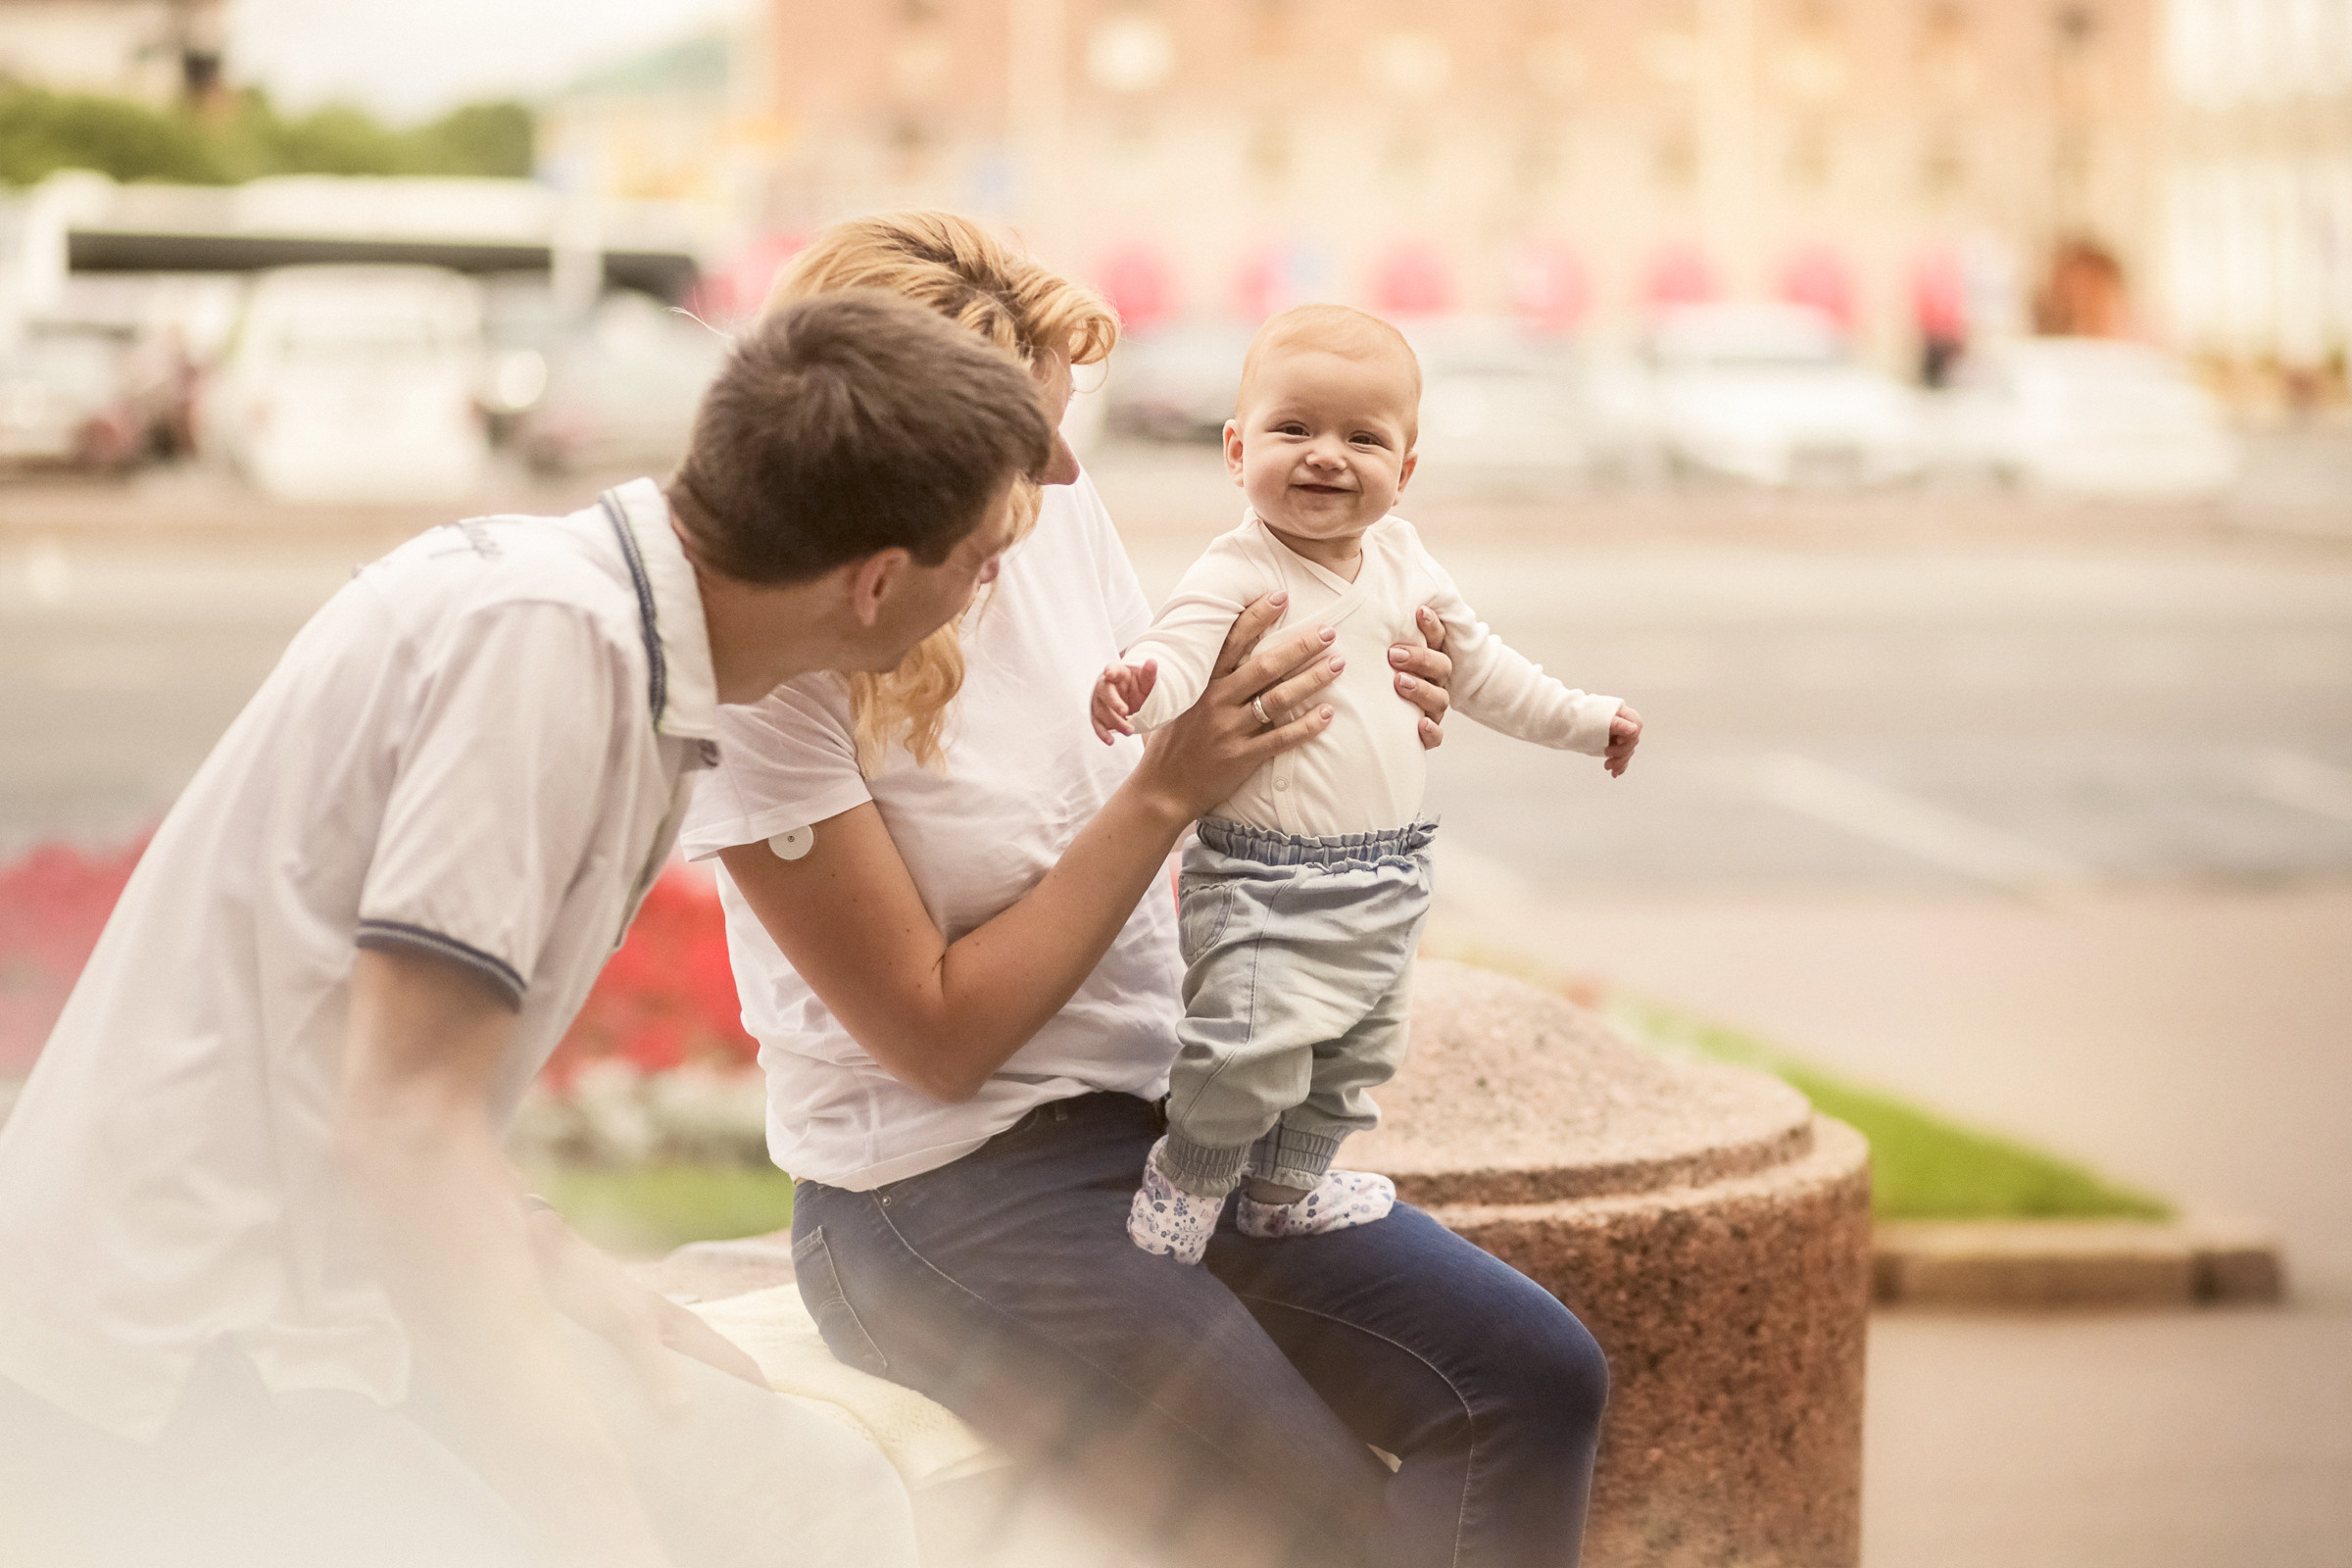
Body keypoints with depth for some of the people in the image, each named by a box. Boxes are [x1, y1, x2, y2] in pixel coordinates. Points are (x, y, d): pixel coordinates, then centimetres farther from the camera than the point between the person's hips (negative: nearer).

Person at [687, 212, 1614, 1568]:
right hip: (943, 1188, -7)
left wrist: (1355, 728, -5)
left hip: (1170, 1110, 7)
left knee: (1535, 1380, -11)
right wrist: (1168, 790, -19)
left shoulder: (1057, 517, 0)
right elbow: (940, 1034, -17)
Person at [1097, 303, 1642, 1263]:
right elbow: (1181, 651, -33)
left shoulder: (1400, 556, 7)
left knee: (1355, 1059, 17)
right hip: (1265, 882, -7)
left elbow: (1472, 664, 22)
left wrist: (1581, 719, 28)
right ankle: (1186, 1179, 6)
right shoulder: (1240, 573, -16)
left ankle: (1285, 1192, 40)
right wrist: (1137, 685, -56)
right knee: (1255, 1050, -21)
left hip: (1385, 883, 7)